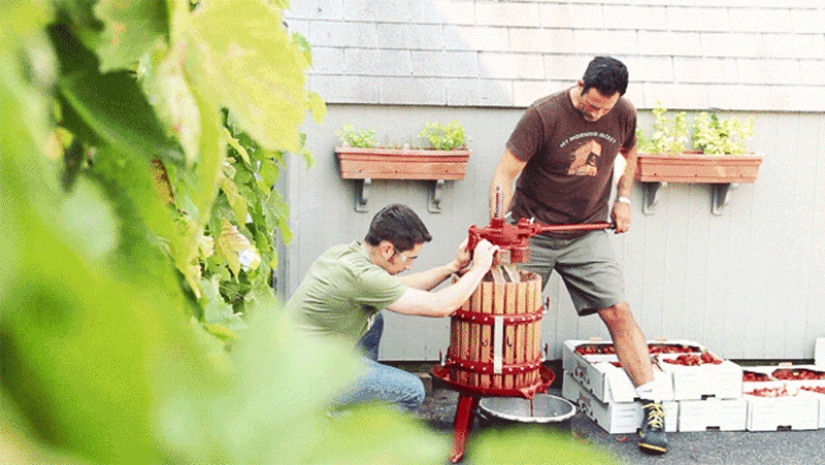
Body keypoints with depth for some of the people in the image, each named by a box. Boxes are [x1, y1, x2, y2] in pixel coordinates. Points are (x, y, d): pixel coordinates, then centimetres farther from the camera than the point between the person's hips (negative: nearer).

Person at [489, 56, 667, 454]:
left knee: (618, 313, -6)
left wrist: (623, 198, 6)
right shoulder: (543, 115, -16)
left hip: (588, 233, 3)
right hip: (533, 231, -2)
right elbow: (504, 175, -17)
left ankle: (652, 406, 2)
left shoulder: (624, 115, -3)